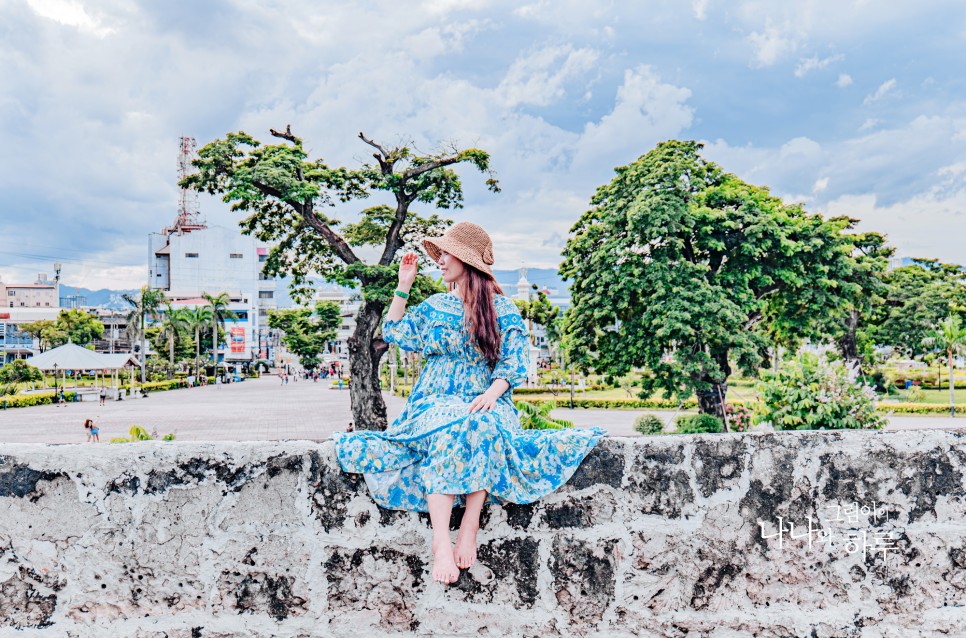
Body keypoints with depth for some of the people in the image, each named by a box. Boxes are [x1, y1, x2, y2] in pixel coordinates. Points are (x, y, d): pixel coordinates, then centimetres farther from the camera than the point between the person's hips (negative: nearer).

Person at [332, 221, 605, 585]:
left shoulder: (502, 308, 8)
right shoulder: (434, 306, 19)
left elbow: (515, 360, 0)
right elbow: (394, 334, 17)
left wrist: (493, 392, -19)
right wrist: (403, 286, 13)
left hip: (484, 402, -1)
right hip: (437, 401, 1)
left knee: (483, 427, -39)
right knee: (442, 433, -35)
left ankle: (470, 527, -35)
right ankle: (441, 543, -42)